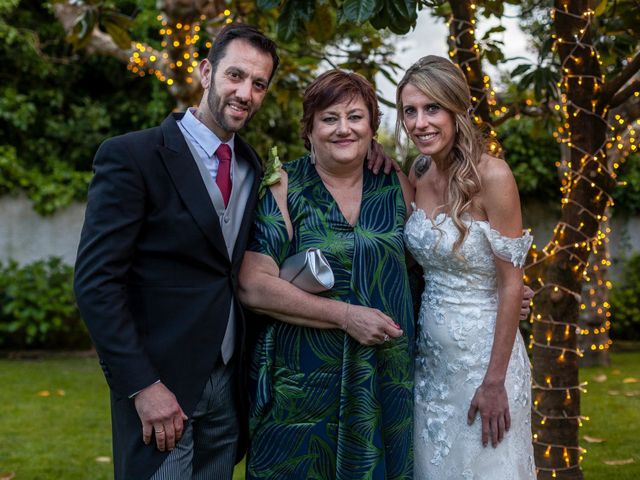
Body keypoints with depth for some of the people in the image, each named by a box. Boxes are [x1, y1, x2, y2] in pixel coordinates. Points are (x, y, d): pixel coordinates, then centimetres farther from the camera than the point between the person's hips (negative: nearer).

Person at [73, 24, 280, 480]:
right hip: (160, 385, -6)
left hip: (228, 387, 6)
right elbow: (96, 282, -15)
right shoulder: (130, 156, -10)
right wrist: (143, 385, -18)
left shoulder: (253, 168, 9)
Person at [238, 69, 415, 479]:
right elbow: (253, 286, -14)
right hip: (302, 382, -3)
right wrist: (346, 315, -18)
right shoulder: (283, 188, -6)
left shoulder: (396, 186, 4)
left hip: (386, 383, 3)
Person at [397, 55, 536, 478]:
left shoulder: (492, 176, -17)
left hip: (483, 348, -6)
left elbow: (511, 284, -16)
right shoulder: (419, 174, 2)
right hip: (430, 351, 6)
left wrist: (495, 381, -17)